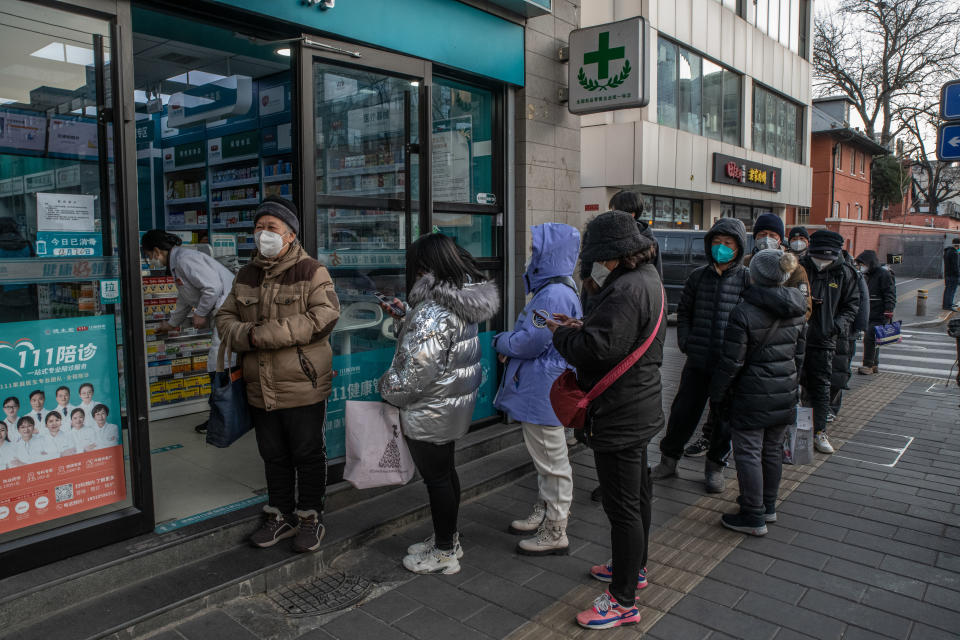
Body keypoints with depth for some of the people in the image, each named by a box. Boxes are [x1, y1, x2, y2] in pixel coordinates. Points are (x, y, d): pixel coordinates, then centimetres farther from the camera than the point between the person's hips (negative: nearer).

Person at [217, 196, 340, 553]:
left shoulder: (311, 272, -9)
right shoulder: (247, 276, 11)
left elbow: (324, 317, -21)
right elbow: (225, 318, 12)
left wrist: (266, 334, -22)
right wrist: (245, 336, -12)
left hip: (303, 387, -6)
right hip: (260, 388, 6)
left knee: (308, 456, 8)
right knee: (273, 456, 18)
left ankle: (310, 518, 25)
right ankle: (281, 517, 34)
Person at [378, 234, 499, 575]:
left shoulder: (433, 312, -26)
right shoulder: (462, 303, 4)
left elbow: (416, 370, -28)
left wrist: (386, 389, -11)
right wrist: (406, 314, 17)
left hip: (430, 412, -9)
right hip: (454, 405, 10)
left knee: (436, 478, 5)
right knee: (446, 471, 21)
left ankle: (444, 554, 22)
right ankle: (448, 539, 37)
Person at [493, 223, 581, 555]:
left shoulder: (554, 295, -23)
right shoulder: (554, 289, 12)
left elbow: (531, 342, -23)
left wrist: (500, 341, -5)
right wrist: (511, 347, 6)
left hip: (545, 392, -11)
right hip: (539, 389, 11)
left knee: (551, 461, 2)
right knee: (544, 458, 23)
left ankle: (555, 534, 16)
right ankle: (543, 514, 39)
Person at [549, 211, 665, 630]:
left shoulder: (626, 290, -25)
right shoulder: (647, 279, 10)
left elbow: (599, 348, -32)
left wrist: (562, 333, -14)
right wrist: (582, 327, 4)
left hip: (619, 417, -11)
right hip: (639, 407, 11)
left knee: (622, 506, 0)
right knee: (637, 492, 24)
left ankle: (624, 600, 13)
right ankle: (634, 566, 44)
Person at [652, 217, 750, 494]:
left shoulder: (748, 279, -3)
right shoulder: (698, 276, 6)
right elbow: (684, 311, 15)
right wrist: (685, 341, 3)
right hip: (698, 361, 2)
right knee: (682, 412, 8)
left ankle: (715, 466, 29)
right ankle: (668, 459, 25)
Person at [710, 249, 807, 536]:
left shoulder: (744, 313, -18)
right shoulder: (797, 311, 4)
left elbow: (731, 363, -16)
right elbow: (799, 354, 13)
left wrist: (717, 395, -5)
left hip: (753, 396, -7)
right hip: (785, 394, 7)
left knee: (748, 454, 3)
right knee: (773, 450, 18)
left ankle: (753, 517, 11)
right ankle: (768, 506, 33)